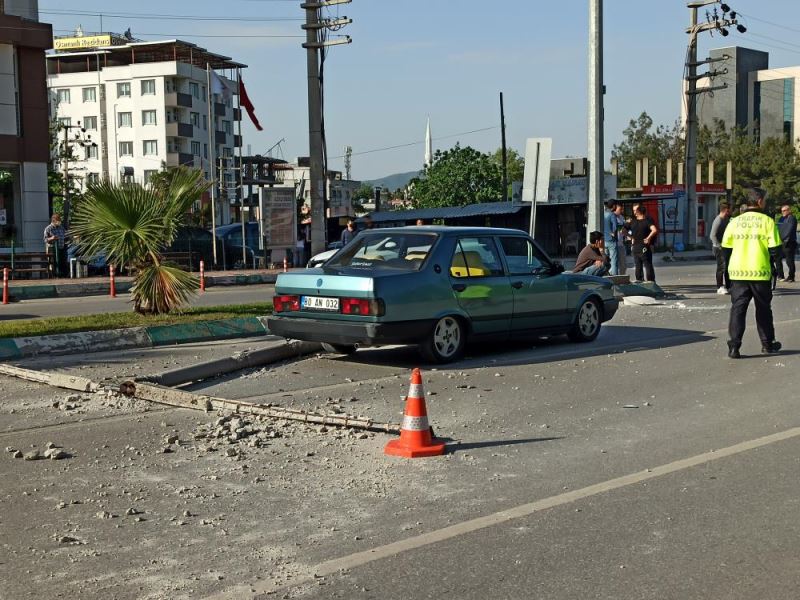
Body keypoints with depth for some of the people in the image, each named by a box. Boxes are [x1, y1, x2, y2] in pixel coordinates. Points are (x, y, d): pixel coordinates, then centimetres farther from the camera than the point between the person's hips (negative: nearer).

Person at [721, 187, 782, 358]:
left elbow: (726, 248, 7)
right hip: (760, 273, -2)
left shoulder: (734, 222, 3)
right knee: (763, 309, 14)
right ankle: (767, 344, 24)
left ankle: (734, 346, -5)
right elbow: (775, 249, -6)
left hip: (738, 273, 2)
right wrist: (774, 260, 13)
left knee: (737, 308, 4)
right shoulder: (767, 221, -5)